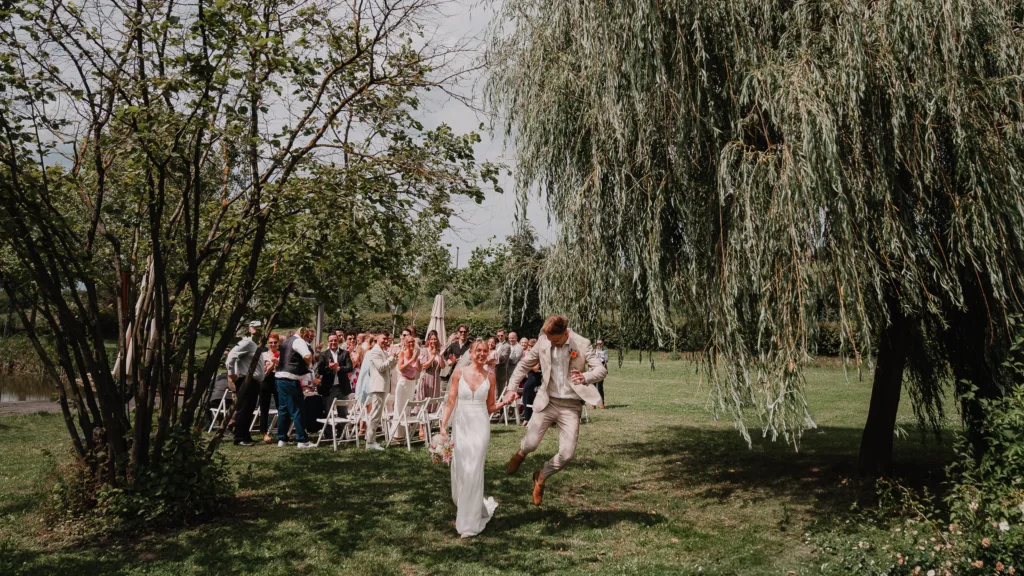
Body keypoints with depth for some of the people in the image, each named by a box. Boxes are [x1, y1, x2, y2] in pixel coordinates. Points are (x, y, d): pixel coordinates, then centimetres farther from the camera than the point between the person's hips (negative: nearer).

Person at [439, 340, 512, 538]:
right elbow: (450, 402, 0)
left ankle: (470, 523, 9)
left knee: (473, 472, -5)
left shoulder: (490, 376, 2)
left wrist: (504, 403, -9)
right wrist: (443, 425, -8)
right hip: (461, 425, 1)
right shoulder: (459, 372, 0)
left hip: (480, 426, -1)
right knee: (460, 471, 6)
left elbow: (490, 407, 9)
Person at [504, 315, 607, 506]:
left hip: (571, 405, -1)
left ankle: (542, 476, 23)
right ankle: (522, 453, 30)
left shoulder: (582, 344, -10)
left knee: (567, 454, -7)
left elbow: (601, 370, -15)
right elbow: (525, 364, 10)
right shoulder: (543, 341, -2)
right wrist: (512, 387, 1)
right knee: (531, 443, -10)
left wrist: (585, 377, -36)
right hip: (547, 401, 1)